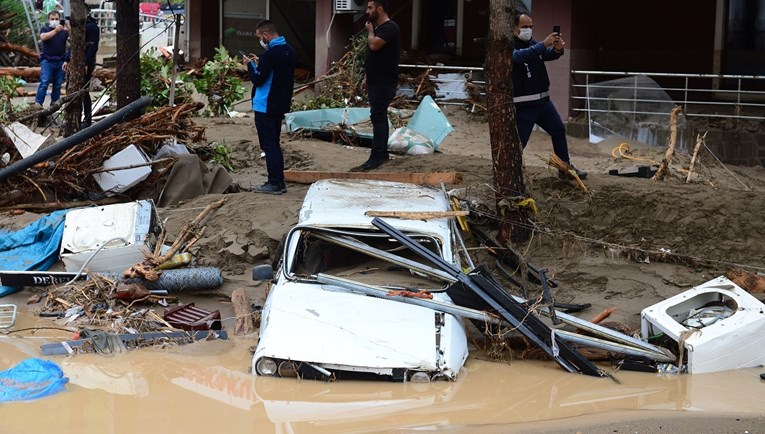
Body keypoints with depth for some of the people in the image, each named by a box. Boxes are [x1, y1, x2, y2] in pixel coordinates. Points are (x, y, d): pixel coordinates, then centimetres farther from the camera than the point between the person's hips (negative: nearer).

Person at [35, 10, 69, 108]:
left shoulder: (64, 31, 13)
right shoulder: (45, 29, 6)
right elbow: (43, 37, -15)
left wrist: (68, 31, -21)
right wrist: (55, 31, -25)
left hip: (60, 62, 3)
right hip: (47, 61, -3)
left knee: (57, 85, 4)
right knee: (44, 82, -15)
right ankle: (38, 103, -16)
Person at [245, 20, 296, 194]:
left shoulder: (270, 54, -20)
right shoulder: (288, 50, 8)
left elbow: (258, 80, -17)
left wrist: (250, 65, -2)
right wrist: (259, 64, 11)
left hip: (265, 107, -9)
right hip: (280, 105, 9)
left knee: (269, 145, -3)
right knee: (274, 144, 16)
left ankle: (274, 183, -3)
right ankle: (279, 182, 18)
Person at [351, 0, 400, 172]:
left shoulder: (389, 27, -16)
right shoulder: (377, 27, 16)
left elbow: (374, 45, -29)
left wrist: (370, 30, -10)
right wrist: (366, 77, 19)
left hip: (384, 83, -10)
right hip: (375, 81, 10)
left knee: (378, 117, -12)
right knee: (380, 117, 13)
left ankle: (376, 157, -13)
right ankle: (383, 152, 19)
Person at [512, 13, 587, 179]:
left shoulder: (533, 44, 12)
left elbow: (550, 55, 1)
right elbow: (520, 56, -32)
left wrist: (557, 49, -24)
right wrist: (544, 44, -40)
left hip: (543, 100, 8)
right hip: (523, 105, -8)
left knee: (559, 130, 15)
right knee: (519, 141, -8)